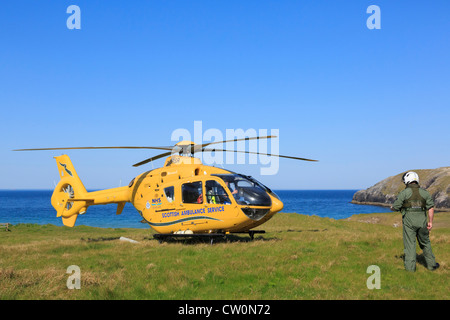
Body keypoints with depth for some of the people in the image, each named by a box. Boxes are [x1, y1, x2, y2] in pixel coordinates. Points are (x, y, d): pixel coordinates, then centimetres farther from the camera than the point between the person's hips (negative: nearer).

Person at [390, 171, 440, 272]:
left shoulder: (404, 193, -5)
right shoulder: (424, 192, 5)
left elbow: (395, 207, -5)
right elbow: (431, 208, 1)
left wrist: (392, 208, 18)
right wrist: (430, 222, 5)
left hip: (409, 221, -3)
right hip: (421, 221, 3)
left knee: (410, 244, 2)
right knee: (425, 243, 17)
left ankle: (410, 267, 1)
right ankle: (431, 264, 24)